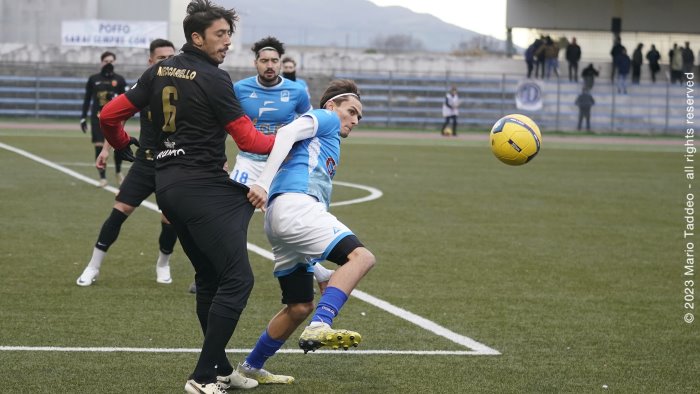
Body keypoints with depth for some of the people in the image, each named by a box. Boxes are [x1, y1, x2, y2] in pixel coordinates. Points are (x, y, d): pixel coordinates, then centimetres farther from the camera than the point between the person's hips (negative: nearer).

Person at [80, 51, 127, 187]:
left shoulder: (119, 80, 6)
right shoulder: (93, 79, 8)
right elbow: (87, 99, 11)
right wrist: (83, 118, 7)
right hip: (97, 118, 1)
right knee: (99, 147, -4)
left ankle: (118, 172, 19)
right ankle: (103, 178, 5)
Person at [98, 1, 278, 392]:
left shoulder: (159, 73, 11)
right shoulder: (214, 79, -11)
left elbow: (109, 116, 14)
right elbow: (249, 140, -9)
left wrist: (124, 146, 34)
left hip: (168, 184, 9)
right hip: (202, 187, -9)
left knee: (210, 278, 16)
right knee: (237, 279, -8)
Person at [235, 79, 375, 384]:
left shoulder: (327, 143, 36)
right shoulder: (325, 118, 10)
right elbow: (287, 133, -10)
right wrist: (264, 181, -23)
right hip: (295, 205, -10)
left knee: (299, 308, 15)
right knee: (361, 256, -24)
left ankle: (251, 368, 25)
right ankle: (320, 326, -39)